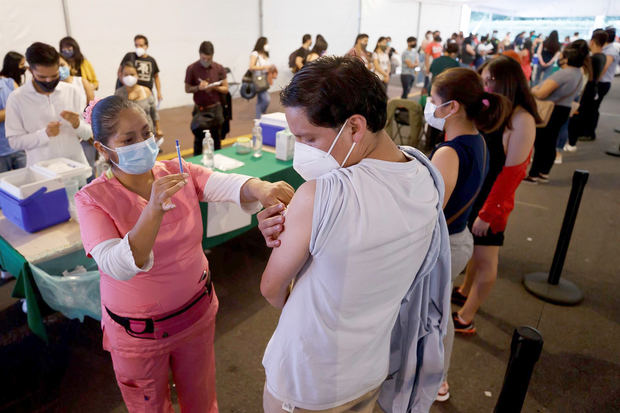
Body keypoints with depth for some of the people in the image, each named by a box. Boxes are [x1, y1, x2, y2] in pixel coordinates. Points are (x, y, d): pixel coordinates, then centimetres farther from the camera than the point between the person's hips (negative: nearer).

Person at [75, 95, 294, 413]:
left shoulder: (178, 173, -10)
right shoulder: (93, 199, -18)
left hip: (196, 312, 3)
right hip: (137, 331, -2)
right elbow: (117, 267, -31)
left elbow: (228, 184, -27)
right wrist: (154, 210, -45)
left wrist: (258, 188, -50)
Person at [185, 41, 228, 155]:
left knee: (216, 140, 9)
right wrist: (198, 87, -19)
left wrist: (214, 87, -17)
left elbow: (225, 89, 3)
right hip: (200, 110, -1)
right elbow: (187, 89, 1)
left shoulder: (219, 68, -1)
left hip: (216, 109, 2)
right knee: (199, 139, -2)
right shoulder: (192, 68, -5)